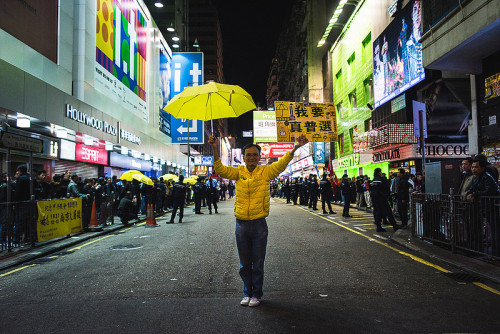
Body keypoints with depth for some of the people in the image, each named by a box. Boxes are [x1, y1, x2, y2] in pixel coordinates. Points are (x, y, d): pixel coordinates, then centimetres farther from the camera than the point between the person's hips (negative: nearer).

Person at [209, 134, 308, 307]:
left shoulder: (266, 171, 0)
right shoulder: (238, 172, 4)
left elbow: (282, 163, -11)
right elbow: (219, 169, -6)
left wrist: (295, 148, -25)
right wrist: (215, 149, -19)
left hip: (259, 224, -2)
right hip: (241, 224, 2)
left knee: (258, 264, 9)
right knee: (245, 264, 15)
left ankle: (256, 294, 26)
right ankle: (247, 293, 31)